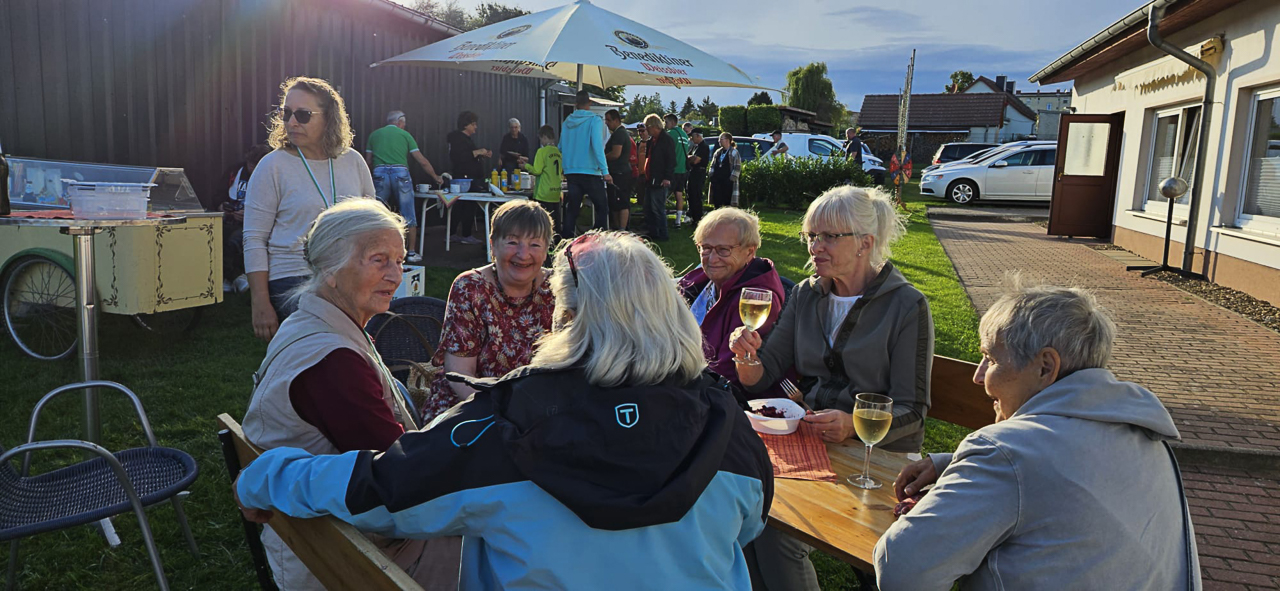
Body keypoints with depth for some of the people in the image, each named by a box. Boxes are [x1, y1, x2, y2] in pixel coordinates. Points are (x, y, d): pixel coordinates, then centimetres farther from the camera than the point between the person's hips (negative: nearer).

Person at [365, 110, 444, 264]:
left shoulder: (374, 134, 17)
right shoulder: (404, 135, 10)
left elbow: (368, 161, 13)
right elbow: (422, 161, 9)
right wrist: (435, 176, 20)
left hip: (380, 172, 2)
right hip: (400, 173, -2)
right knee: (408, 216, 4)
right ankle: (412, 253, 6)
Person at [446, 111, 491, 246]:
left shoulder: (467, 138, 20)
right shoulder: (457, 138, -11)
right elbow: (457, 157, -23)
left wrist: (483, 154, 13)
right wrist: (476, 152, -23)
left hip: (472, 178, 10)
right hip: (464, 177, -10)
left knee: (460, 206, 10)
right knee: (469, 206, -8)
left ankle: (452, 234, 13)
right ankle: (466, 235, -2)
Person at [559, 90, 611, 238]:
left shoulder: (567, 122, 8)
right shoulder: (594, 120, -8)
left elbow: (561, 147, 15)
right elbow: (597, 147, -16)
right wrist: (605, 171, -16)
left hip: (571, 172, 5)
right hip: (590, 172, -5)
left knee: (572, 208, 10)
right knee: (602, 207, 5)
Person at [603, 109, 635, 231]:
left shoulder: (619, 133, -14)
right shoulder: (622, 132, 20)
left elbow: (615, 154, -22)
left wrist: (602, 157, -8)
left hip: (619, 174, -11)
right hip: (620, 173, 11)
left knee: (622, 204, -11)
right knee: (614, 204, 14)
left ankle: (622, 230, -11)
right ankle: (617, 228, 19)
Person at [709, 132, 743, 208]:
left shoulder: (734, 152, -3)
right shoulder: (718, 152, 16)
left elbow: (737, 168, -8)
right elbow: (712, 165, 19)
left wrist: (732, 178, -13)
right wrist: (711, 176, 9)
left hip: (728, 181, -6)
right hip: (717, 181, 6)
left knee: (728, 202, -4)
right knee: (717, 202, 6)